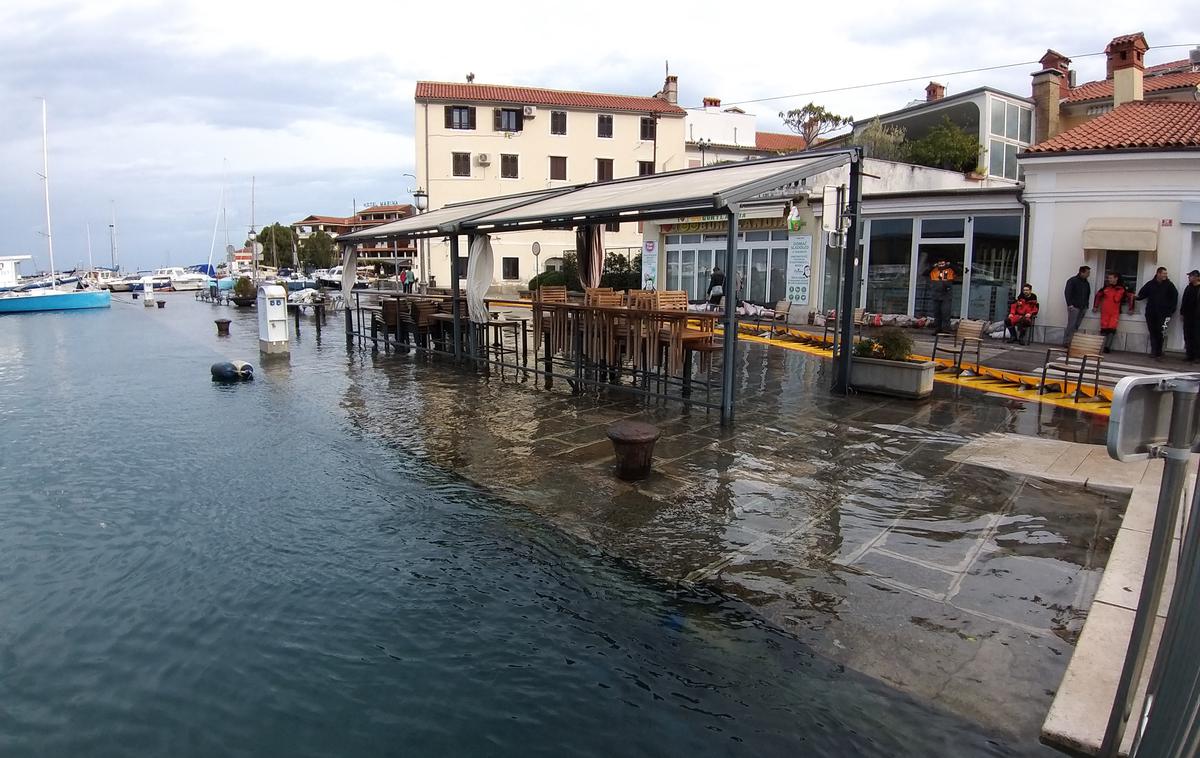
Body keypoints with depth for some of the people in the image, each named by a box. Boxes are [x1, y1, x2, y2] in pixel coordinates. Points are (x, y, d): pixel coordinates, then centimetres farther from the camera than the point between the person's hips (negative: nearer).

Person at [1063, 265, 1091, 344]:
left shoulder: (1087, 283, 18)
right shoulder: (1072, 281, -3)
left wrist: (1086, 304, 14)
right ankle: (1067, 341, -9)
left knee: (1077, 325, 3)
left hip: (1083, 308, 6)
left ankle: (1072, 341, 6)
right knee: (1071, 325, -10)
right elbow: (1067, 293, -9)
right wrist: (1070, 304, -15)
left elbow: (1088, 295, 25)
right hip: (1074, 307, -6)